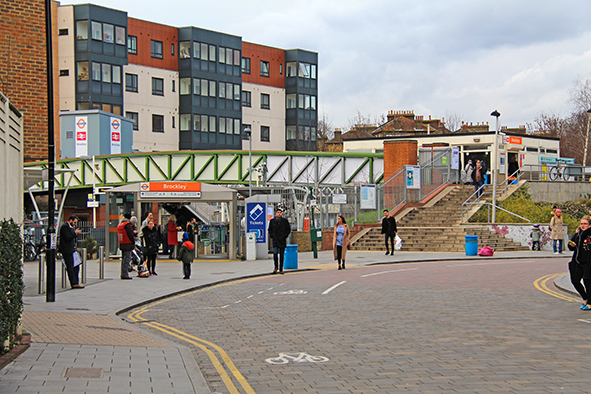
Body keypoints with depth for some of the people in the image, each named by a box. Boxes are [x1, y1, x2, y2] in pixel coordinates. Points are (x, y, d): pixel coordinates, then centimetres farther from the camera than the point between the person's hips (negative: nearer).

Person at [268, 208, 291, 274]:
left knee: (281, 255, 2)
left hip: (282, 240, 0)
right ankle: (276, 267, 2)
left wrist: (285, 236, -2)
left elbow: (288, 229, 10)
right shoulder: (272, 221, 7)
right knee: (275, 253, -17)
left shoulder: (285, 221, 4)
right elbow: (270, 229, 18)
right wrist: (271, 236, 4)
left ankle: (281, 269, 10)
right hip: (275, 240, 0)